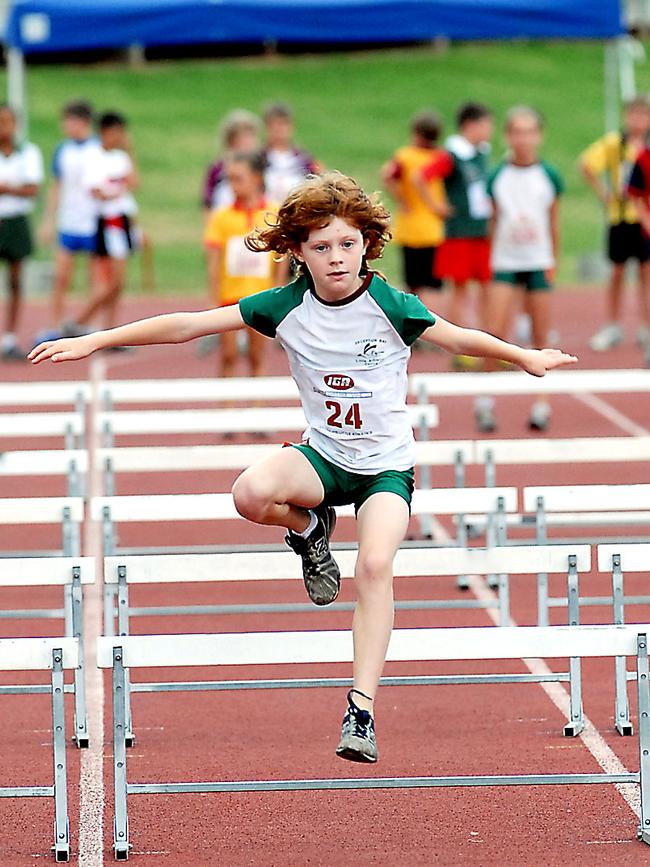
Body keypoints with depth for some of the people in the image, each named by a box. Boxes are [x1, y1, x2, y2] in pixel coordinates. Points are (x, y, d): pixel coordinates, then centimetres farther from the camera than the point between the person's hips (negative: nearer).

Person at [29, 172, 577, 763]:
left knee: (375, 565, -29)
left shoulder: (392, 307, -14)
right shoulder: (287, 307, -9)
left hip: (387, 464, -2)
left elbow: (459, 339, -3)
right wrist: (95, 341, -10)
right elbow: (189, 325, -8)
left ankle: (362, 710, -24)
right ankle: (311, 528, 6)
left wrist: (526, 357, -13)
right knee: (251, 493, -32)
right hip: (323, 456, 2)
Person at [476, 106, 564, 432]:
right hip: (505, 261, 0)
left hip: (539, 262, 0)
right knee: (496, 333, -11)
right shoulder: (497, 177, 1)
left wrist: (553, 262, 8)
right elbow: (494, 221, 9)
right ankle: (485, 402, -3)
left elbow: (553, 224, 8)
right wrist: (491, 257, 7)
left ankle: (540, 405, 9)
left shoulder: (549, 176, 1)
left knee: (540, 338, 2)